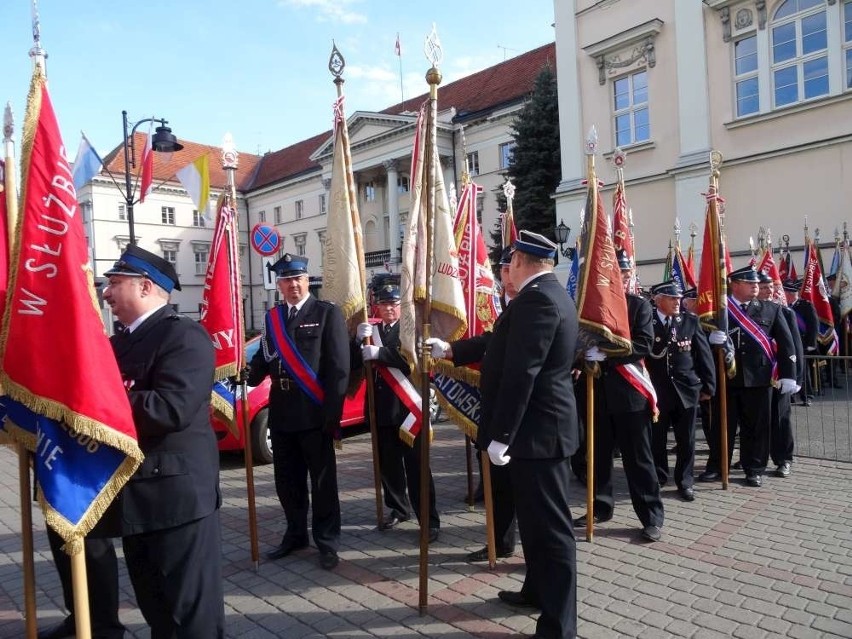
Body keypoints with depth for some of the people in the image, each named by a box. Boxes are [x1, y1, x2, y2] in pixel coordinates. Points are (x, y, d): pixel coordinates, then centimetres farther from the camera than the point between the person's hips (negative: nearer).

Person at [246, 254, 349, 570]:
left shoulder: (327, 313, -4)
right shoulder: (272, 317, 13)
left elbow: (339, 367, -9)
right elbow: (264, 359, 12)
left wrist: (332, 413, -14)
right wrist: (245, 376, -11)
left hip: (315, 414, -5)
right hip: (281, 414, 5)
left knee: (322, 482, 6)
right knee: (287, 481, 16)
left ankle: (327, 543, 19)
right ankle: (295, 535, 33)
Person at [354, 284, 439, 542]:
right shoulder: (371, 331, 10)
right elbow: (355, 363, 1)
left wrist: (379, 352, -27)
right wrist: (359, 340, -16)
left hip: (406, 406, -5)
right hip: (381, 407, 5)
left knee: (416, 465, -2)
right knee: (388, 463, 14)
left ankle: (430, 520, 5)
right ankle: (399, 509, 32)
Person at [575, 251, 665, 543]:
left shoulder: (640, 305, -1)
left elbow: (644, 344, -12)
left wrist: (606, 354, -21)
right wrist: (585, 357, -9)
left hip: (629, 391, -3)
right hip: (597, 390, 3)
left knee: (638, 457, 3)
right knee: (598, 454, 12)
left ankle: (652, 516, 13)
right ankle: (601, 507, 28)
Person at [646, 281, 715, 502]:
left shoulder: (690, 321, 3)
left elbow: (704, 354, 4)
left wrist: (708, 385, 3)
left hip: (686, 389, 2)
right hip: (656, 390, -2)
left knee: (686, 440, 9)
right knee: (656, 439, 9)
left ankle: (685, 481, 23)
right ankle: (657, 478, 27)